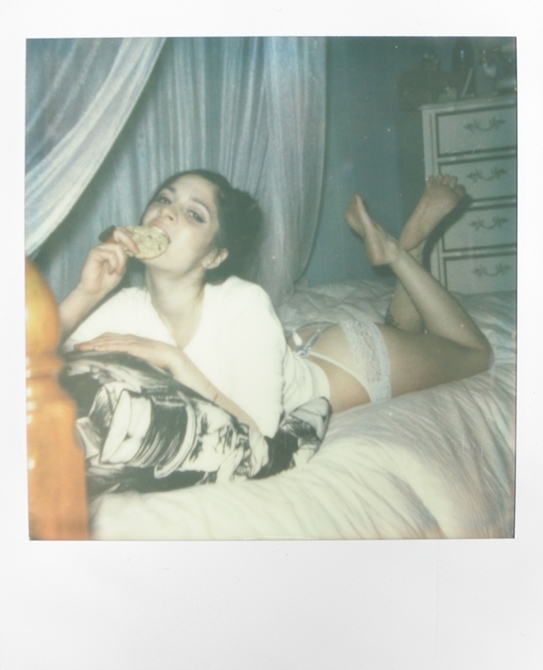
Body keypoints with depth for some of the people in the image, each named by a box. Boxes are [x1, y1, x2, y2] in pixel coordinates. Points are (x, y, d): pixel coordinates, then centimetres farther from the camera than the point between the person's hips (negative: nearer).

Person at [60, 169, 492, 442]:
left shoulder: (244, 306, -39)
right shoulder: (128, 308, -25)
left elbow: (258, 437, -41)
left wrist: (172, 359, -46)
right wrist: (85, 295, -36)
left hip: (352, 354, -4)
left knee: (475, 352, 23)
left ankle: (402, 247, 27)